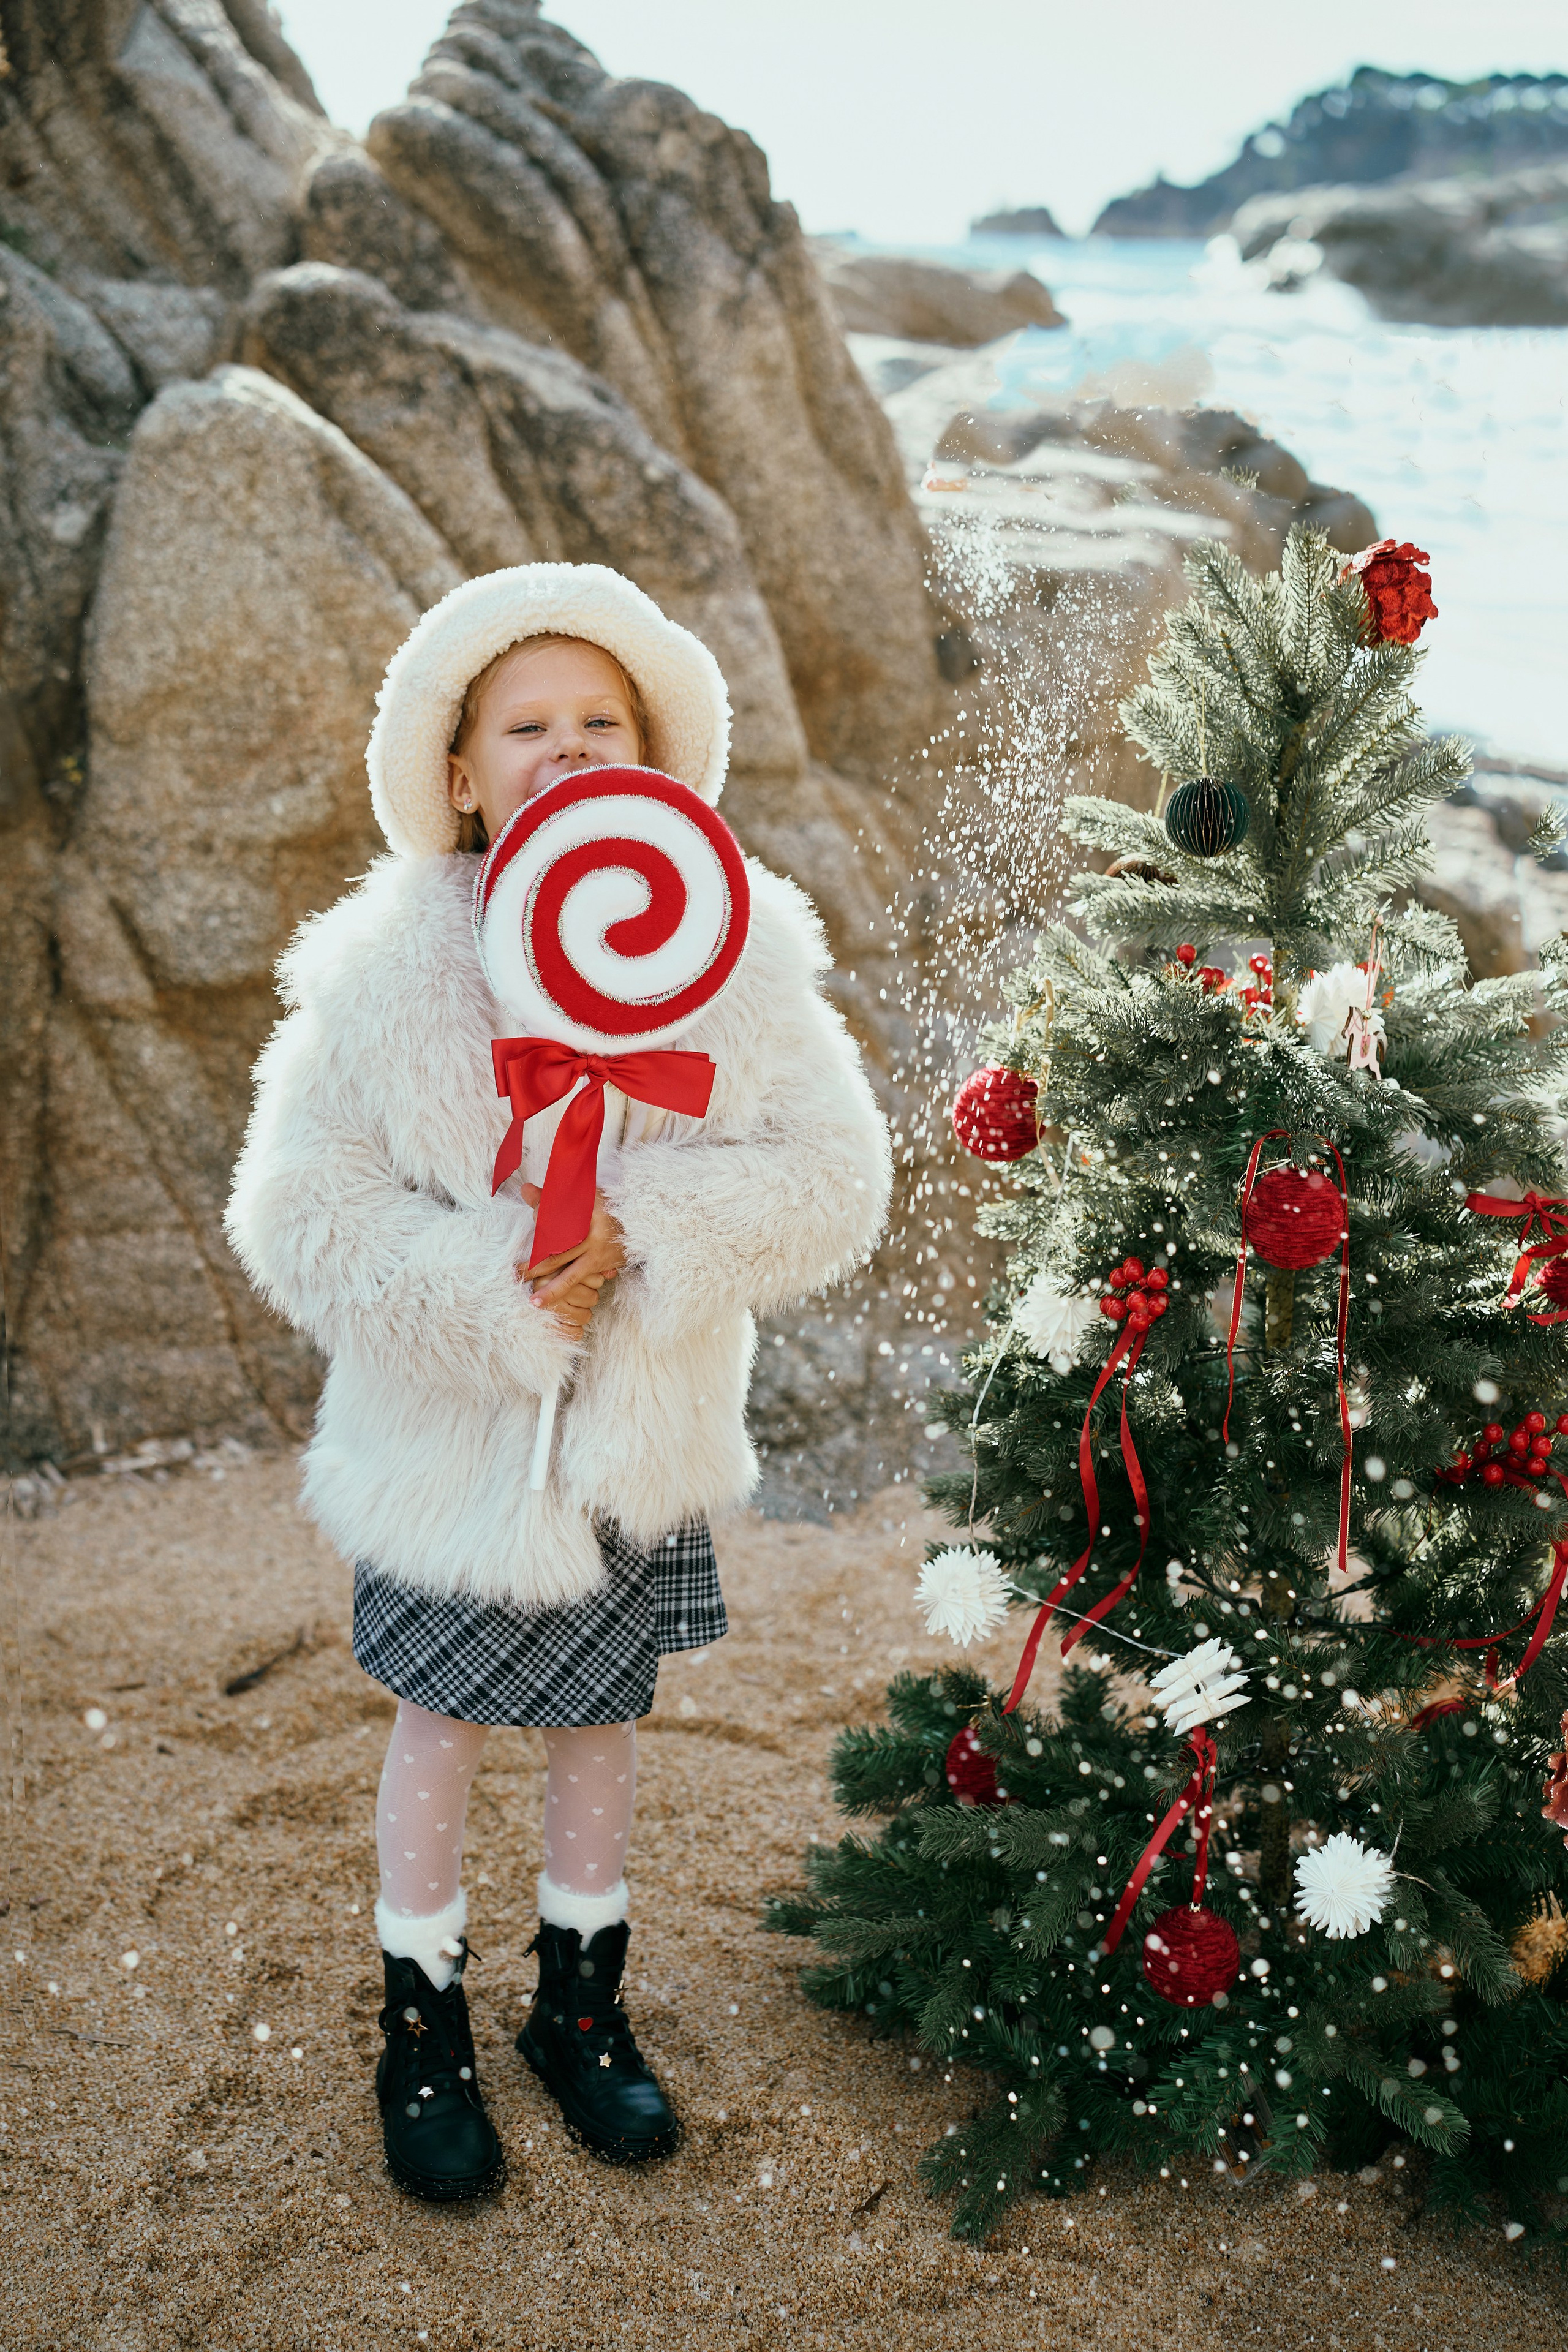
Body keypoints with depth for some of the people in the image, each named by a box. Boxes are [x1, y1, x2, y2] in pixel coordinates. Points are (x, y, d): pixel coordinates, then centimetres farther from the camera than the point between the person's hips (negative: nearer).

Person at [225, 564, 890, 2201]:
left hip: (646, 1435, 2)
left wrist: (647, 1234, -26)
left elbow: (837, 1182, -11)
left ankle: (581, 2000, 43)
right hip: (451, 1437, -1)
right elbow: (297, 1214, -14)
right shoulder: (384, 974, -15)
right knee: (440, 1727, 15)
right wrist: (491, 1294, -25)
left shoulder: (734, 954, -11)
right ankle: (422, 2024, 38)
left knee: (602, 1717, 19)